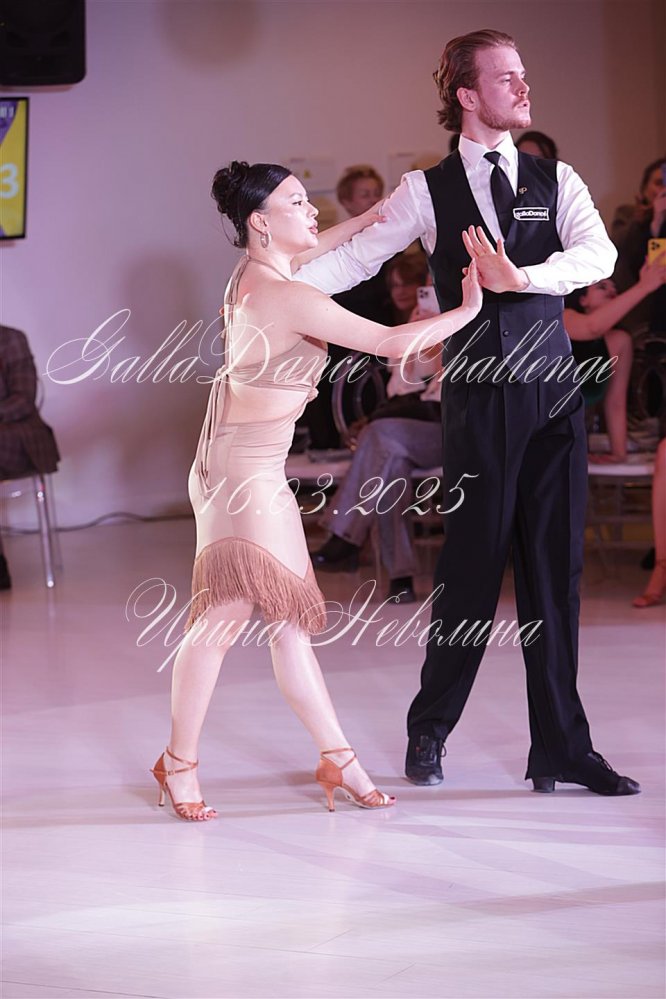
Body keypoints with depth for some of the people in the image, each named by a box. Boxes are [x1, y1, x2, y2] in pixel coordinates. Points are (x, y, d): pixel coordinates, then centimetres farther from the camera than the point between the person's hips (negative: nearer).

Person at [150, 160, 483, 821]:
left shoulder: (252, 274, 7)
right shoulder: (289, 297, -20)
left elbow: (313, 248, 32)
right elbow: (389, 342, -20)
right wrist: (470, 309, -8)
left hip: (261, 472, 10)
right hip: (242, 472, -10)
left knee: (288, 617, 9)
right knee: (225, 615, -5)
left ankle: (337, 758, 13)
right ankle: (180, 764, 6)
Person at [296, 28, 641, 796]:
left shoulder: (556, 181, 7)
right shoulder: (429, 191, 2)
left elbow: (599, 254, -9)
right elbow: (356, 255, -5)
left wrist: (521, 276, -26)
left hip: (552, 390, 3)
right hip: (478, 394, -2)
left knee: (554, 567, 4)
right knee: (471, 565, 2)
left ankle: (560, 748, 11)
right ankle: (430, 727, 21)